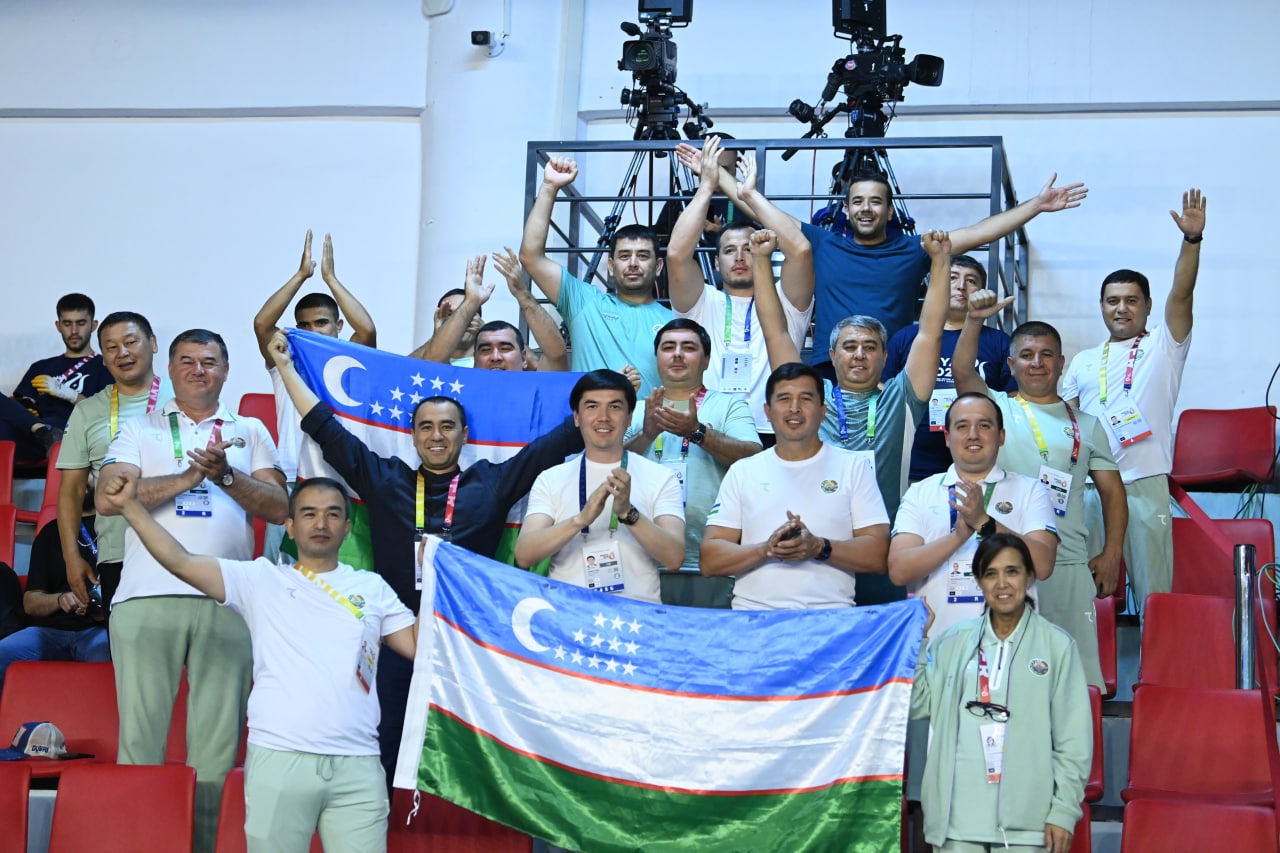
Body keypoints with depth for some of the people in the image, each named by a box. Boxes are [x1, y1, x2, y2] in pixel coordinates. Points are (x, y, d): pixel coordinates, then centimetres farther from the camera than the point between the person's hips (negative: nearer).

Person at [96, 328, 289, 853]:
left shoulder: (250, 432, 18)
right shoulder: (140, 430, 13)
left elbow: (279, 508, 8)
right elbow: (107, 499, -2)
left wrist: (226, 474, -6)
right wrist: (189, 476, -7)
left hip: (226, 602, 1)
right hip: (147, 597, -1)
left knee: (218, 739, -1)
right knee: (141, 734, -4)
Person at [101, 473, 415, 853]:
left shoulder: (373, 589, 16)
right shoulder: (261, 579, 10)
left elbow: (419, 645, 11)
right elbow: (181, 562, 2)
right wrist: (131, 506, -4)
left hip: (356, 765, 1)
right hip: (278, 759, -1)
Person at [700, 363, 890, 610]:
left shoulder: (854, 467, 13)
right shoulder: (742, 472, 16)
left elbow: (878, 556, 5)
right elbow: (710, 561, 8)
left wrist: (819, 548, -12)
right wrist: (766, 549, -9)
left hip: (830, 617, -1)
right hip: (754, 617, 1)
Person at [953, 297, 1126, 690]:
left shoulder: (1086, 425, 15)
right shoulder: (996, 409, 10)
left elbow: (1112, 491, 14)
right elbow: (962, 371, -9)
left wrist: (1111, 553, 3)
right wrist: (973, 321, -23)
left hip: (1069, 564, 1)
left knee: (1076, 669, -3)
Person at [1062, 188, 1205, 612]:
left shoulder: (1163, 347, 9)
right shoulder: (1083, 362, 19)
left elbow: (1181, 294, -6)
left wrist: (1192, 239, -19)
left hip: (1144, 485, -3)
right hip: (1087, 488, 3)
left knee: (1153, 592, -3)